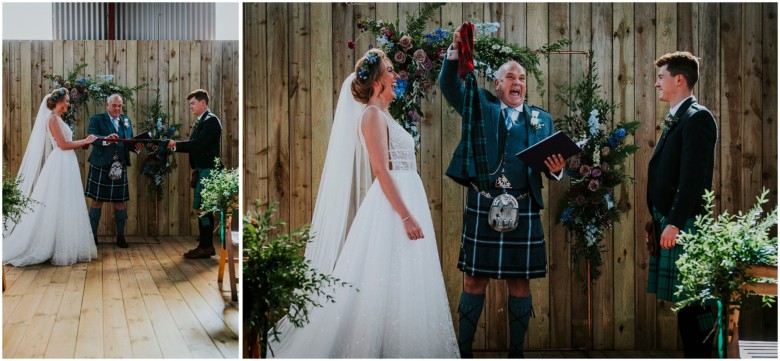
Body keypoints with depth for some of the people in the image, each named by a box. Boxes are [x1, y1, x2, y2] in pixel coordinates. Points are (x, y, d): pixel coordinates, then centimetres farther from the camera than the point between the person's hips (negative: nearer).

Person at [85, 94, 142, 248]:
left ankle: (120, 236, 16)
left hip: (119, 167, 3)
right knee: (97, 201, 4)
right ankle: (92, 236, 15)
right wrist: (106, 139, -36)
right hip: (100, 166, -3)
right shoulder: (97, 119, -1)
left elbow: (129, 141, 10)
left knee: (120, 201, 6)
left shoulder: (126, 120, 12)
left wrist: (136, 146, -12)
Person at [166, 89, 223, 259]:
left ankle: (205, 247, -3)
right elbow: (194, 145, 13)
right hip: (202, 170, 10)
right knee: (204, 208, 12)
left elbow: (198, 143, -21)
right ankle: (207, 245, 19)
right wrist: (175, 146, 0)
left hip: (208, 170, -10)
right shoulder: (201, 121, 17)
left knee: (201, 208, -8)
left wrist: (176, 144, -14)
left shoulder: (211, 120, -11)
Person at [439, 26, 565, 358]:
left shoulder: (541, 119, 14)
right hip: (482, 205, -1)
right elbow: (449, 85, -3)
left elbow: (550, 163, 8)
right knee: (475, 281, 4)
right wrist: (456, 51, -18)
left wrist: (556, 169, -15)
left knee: (519, 283, 7)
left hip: (523, 209, 2)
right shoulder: (480, 105, 10)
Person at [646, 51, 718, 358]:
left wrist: (674, 223, -22)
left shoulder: (697, 117, -11)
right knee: (682, 299, 14)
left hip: (684, 223, -10)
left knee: (692, 301, -4)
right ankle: (694, 354, 23)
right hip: (668, 221, 10)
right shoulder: (674, 119, 18)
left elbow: (694, 176, -19)